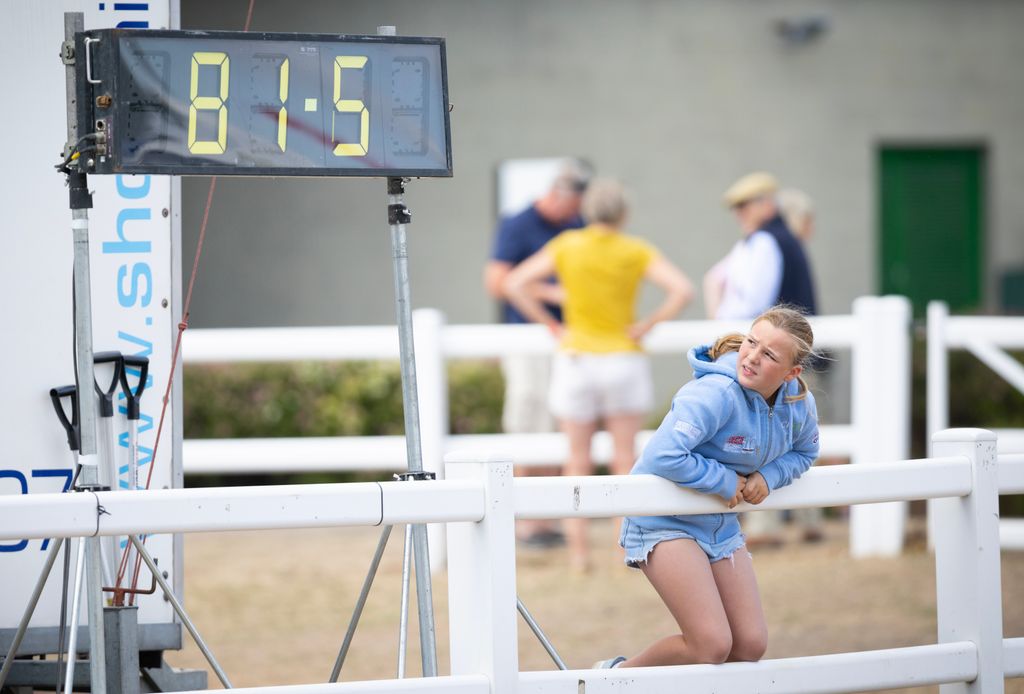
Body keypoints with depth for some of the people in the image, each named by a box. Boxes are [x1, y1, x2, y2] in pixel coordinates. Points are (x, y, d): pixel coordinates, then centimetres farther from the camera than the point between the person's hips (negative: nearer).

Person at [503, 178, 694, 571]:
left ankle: (578, 550, 3)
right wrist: (647, 326, -6)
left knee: (578, 460, 6)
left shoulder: (566, 246, -3)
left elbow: (514, 284, -7)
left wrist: (551, 325, -1)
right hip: (624, 360, 0)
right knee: (624, 457, 6)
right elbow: (682, 290, -14)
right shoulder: (636, 252, -5)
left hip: (575, 358, 1)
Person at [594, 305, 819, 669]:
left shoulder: (799, 402, -6)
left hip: (720, 525, 8)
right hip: (664, 521, -8)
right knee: (712, 645, -18)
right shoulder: (717, 394, -28)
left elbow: (803, 452, 15)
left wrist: (769, 476, -7)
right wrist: (724, 482, -23)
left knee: (751, 645, 4)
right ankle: (616, 674, 8)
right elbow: (663, 456, -35)